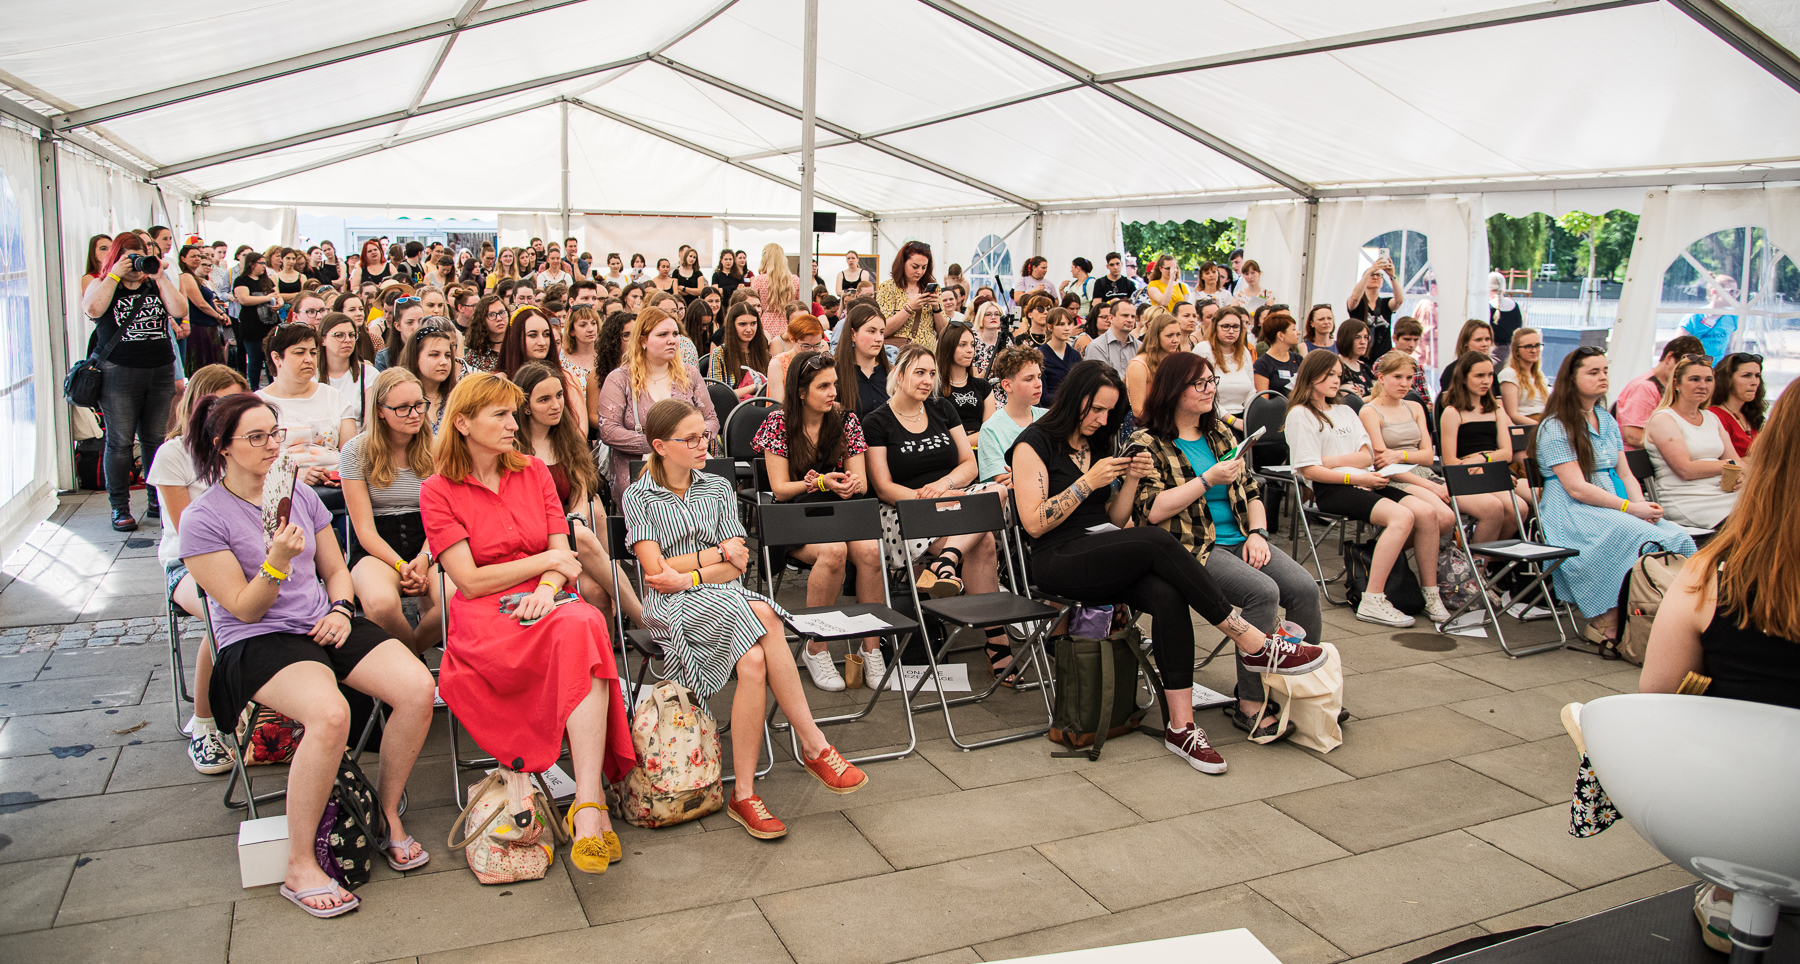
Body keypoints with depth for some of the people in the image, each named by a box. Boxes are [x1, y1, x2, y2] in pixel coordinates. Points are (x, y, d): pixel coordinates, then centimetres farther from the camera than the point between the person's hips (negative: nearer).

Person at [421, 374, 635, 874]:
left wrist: (547, 589, -11)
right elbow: (469, 580, -5)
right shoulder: (438, 491, 4)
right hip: (484, 618, -3)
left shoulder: (534, 472, 16)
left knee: (583, 624, -36)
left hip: (541, 603, 3)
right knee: (579, 634, -35)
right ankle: (592, 805, -31)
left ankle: (588, 807, -43)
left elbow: (563, 555, 10)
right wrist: (548, 561, -3)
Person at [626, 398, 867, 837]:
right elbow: (657, 572, -4)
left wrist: (688, 577, -8)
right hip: (673, 609, -4)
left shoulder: (718, 489, 16)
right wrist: (719, 553, -1)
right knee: (763, 616, -34)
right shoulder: (638, 496, 7)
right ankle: (814, 746, -27)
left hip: (726, 600, 4)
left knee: (754, 661, -33)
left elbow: (737, 566, 7)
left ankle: (743, 794, -28)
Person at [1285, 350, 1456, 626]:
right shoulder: (1300, 414, 3)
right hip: (1330, 490, -7)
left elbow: (1367, 457, 14)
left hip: (1363, 483, 7)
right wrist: (1354, 477, -14)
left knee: (1427, 513, -18)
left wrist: (1330, 460, -4)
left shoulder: (1346, 412, 27)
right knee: (1402, 516, -31)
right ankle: (1372, 602, -31)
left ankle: (1430, 594, -7)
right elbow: (1309, 470, -7)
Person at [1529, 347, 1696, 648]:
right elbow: (1577, 488, -13)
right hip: (1571, 513, -7)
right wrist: (1630, 508, -18)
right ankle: (1606, 621, -22)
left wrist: (1642, 504, -4)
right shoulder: (1555, 428, -5)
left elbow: (1626, 475, 17)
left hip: (1614, 507, 7)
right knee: (1636, 536, -34)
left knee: (1676, 537, -21)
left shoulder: (1607, 421, 20)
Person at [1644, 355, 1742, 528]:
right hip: (1687, 501, -7)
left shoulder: (1712, 418, 22)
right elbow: (1685, 470, -13)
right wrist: (1729, 465, -4)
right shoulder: (1662, 419, -3)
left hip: (1724, 494, 7)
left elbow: (1737, 462, 15)